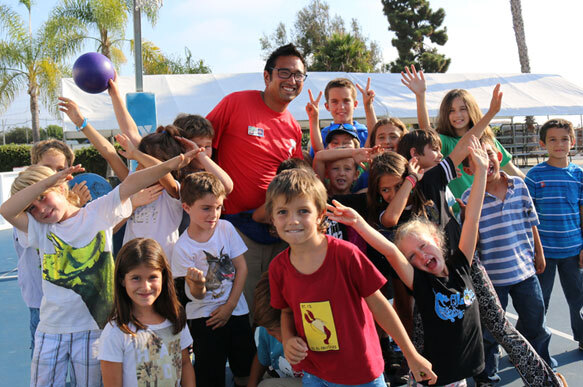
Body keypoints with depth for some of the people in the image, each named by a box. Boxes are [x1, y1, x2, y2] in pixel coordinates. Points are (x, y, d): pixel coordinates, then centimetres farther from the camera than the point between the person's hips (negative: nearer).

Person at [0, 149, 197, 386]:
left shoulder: (97, 213, -2)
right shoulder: (39, 229, 4)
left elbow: (129, 184, -14)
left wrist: (169, 165, -26)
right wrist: (49, 179, -19)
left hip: (92, 324, -3)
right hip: (51, 328, 3)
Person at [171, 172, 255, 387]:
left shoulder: (226, 228, -4)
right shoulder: (183, 248, -11)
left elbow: (241, 267, -2)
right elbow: (196, 296, -8)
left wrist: (229, 306, -7)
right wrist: (197, 283, -32)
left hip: (236, 311, 3)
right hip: (203, 318, -2)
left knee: (246, 370, 10)